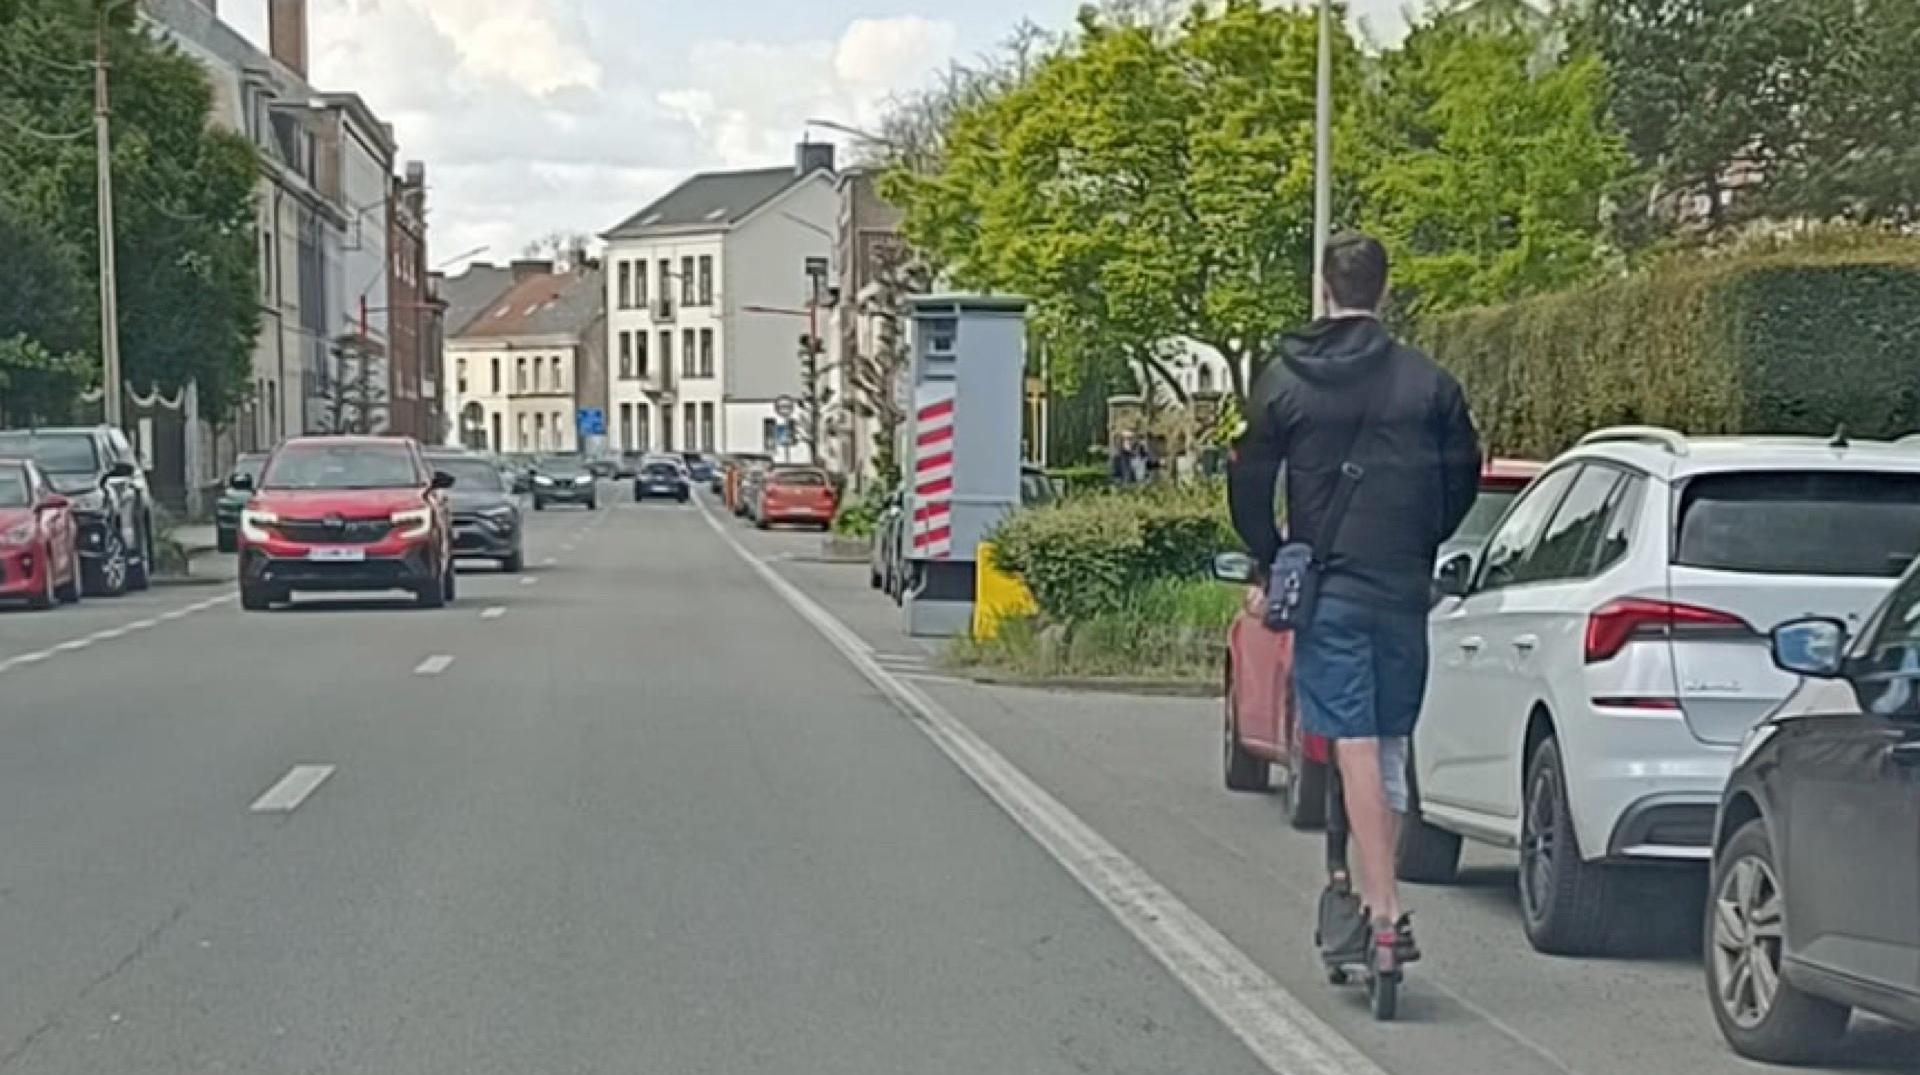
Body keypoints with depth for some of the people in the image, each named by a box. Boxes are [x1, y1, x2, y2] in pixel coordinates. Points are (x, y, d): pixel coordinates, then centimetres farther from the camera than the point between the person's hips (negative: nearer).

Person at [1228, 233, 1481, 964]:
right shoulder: (1427, 382, 2)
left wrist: (1275, 564, 14)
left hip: (1327, 591, -2)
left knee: (1355, 747, -6)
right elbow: (1463, 478, 9)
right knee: (1391, 745, 14)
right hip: (1404, 589, 2)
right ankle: (1379, 894, 20)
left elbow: (1248, 486, 0)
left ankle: (1383, 911, -12)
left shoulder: (1283, 383, -2)